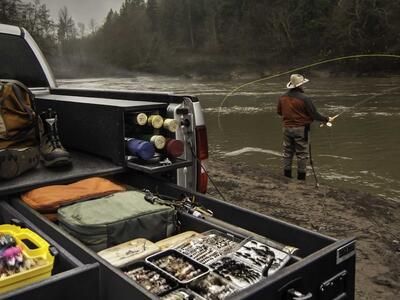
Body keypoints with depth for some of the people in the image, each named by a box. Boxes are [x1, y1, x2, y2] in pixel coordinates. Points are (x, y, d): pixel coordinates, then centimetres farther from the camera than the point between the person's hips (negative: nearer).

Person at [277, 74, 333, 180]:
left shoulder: (283, 97, -1)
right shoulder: (304, 98, -18)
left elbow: (279, 112, 13)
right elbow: (314, 114, -12)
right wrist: (326, 119, 3)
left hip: (287, 128, 5)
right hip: (300, 129, -5)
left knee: (287, 152, 14)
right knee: (302, 153, 5)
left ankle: (287, 175, 19)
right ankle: (301, 177, 10)